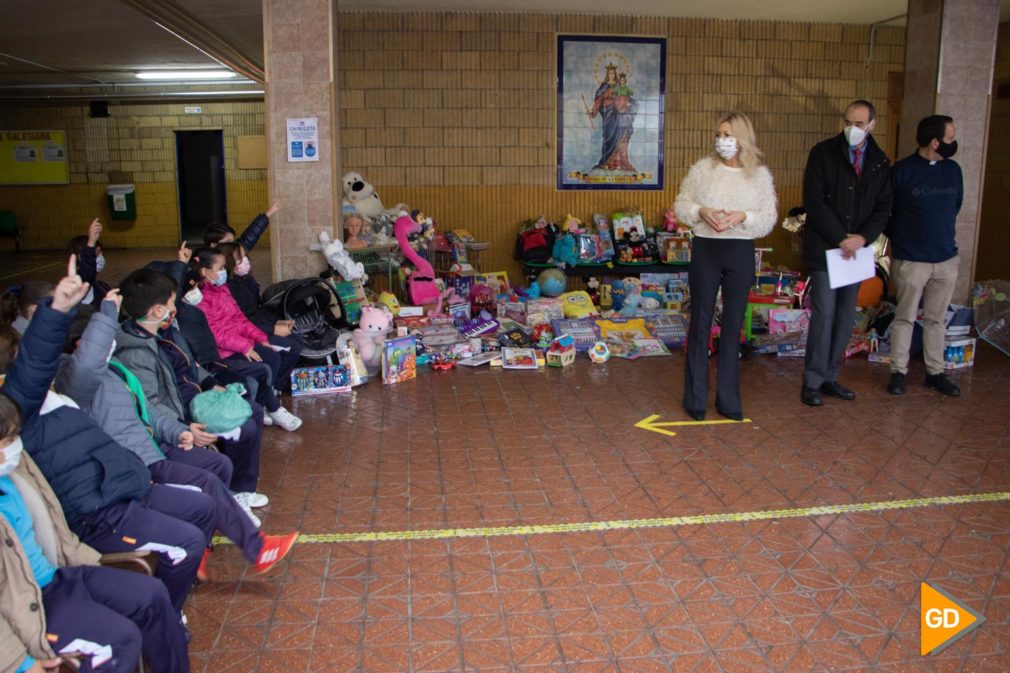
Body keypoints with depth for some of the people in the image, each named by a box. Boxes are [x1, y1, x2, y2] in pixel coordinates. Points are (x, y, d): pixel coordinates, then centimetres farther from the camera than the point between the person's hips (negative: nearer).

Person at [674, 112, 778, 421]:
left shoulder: (760, 175, 3)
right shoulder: (703, 168, 1)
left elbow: (769, 218, 1)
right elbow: (680, 204, 4)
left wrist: (744, 217, -18)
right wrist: (701, 212, -15)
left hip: (741, 253, 1)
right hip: (706, 249, -1)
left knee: (733, 325, 7)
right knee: (700, 323, 3)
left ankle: (728, 399, 18)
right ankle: (695, 398, 14)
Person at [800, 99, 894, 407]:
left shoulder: (880, 162, 9)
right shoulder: (823, 153, -3)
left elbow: (884, 207, 8)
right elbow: (814, 203, -9)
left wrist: (863, 237, -10)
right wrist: (841, 239, -14)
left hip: (856, 250, 5)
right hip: (824, 249, -4)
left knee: (845, 318, 7)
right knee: (824, 315, -7)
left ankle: (829, 377, 17)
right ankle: (812, 382, 1)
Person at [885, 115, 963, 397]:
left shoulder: (953, 170, 6)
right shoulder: (902, 170, -9)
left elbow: (955, 205, 19)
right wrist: (900, 238, 6)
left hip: (947, 259, 4)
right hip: (911, 260, -4)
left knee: (937, 319, 12)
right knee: (905, 318, 5)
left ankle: (935, 372, 21)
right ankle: (899, 371, 15)